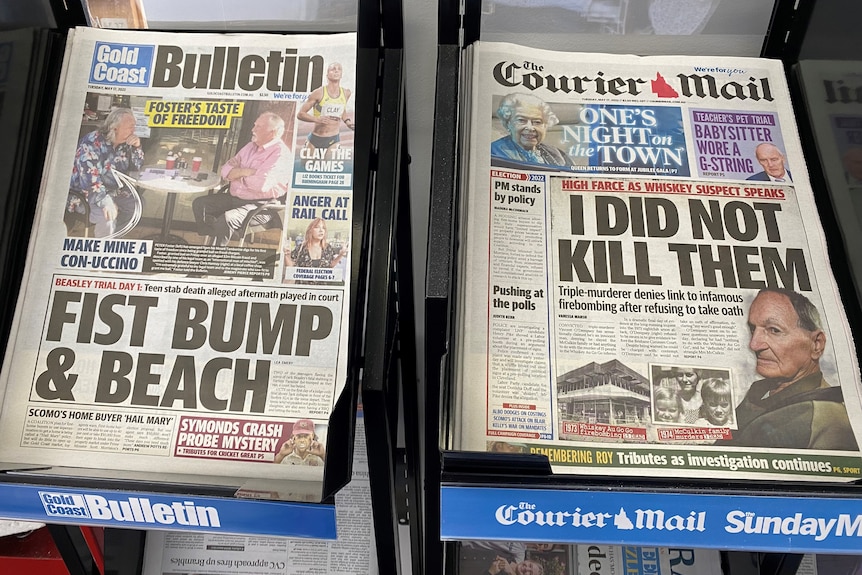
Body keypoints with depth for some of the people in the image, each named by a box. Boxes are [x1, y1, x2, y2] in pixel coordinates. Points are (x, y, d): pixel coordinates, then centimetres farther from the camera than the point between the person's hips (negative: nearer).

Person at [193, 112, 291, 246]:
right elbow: (226, 170, 10)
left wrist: (238, 174, -6)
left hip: (260, 205, -9)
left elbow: (261, 184, -27)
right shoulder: (251, 146, 13)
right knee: (199, 204, 1)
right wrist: (244, 172, -12)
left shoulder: (280, 154, -14)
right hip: (235, 198, 9)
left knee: (227, 219, -31)